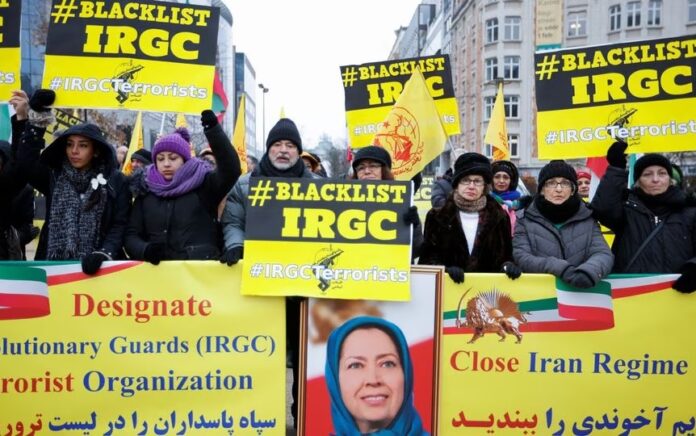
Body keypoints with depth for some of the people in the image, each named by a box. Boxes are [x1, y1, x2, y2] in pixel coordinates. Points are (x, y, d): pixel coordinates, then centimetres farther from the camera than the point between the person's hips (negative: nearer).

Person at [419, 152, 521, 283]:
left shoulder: (499, 217, 11)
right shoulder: (437, 216, 6)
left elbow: (505, 256, 12)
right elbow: (428, 256, 1)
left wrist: (507, 265, -10)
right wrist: (445, 269, -17)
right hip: (447, 283, -2)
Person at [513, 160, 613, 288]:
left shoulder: (587, 218, 8)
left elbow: (603, 254, -3)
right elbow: (521, 258, -7)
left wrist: (588, 271, -24)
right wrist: (561, 269, -21)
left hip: (580, 292, 2)